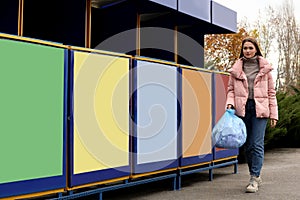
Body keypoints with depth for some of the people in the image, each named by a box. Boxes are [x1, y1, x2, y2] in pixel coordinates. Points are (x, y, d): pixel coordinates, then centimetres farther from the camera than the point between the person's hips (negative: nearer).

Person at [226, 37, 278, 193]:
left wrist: (273, 114, 3)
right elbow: (231, 89, 12)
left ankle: (254, 179, -5)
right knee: (248, 145, 8)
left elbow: (271, 92, 7)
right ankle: (256, 176, 21)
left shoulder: (265, 68, 7)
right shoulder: (236, 69, 9)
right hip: (242, 109, 2)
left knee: (257, 144, -9)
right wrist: (230, 103, -8)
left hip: (260, 109, -2)